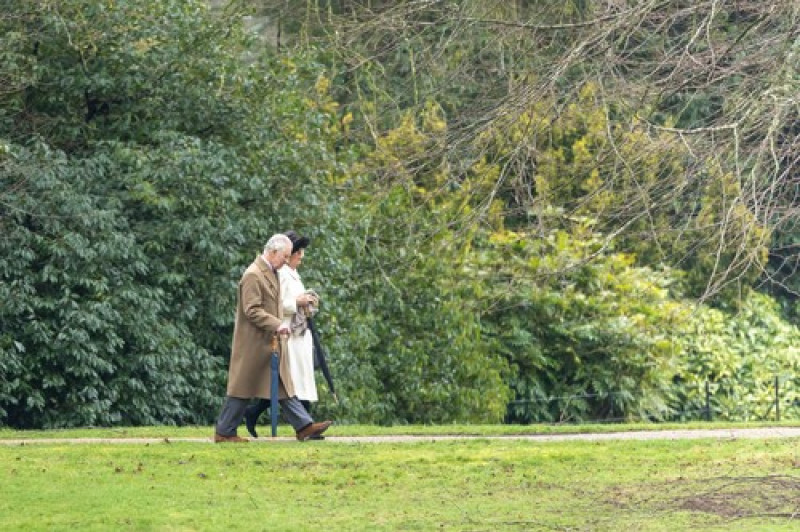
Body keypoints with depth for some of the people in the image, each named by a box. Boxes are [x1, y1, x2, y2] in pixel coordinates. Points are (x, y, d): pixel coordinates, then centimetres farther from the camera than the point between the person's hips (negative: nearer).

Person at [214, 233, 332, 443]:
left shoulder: (272, 273, 14)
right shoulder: (253, 275, -18)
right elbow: (252, 310, -23)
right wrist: (277, 325, -25)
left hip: (272, 342, 10)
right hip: (254, 343, -10)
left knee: (285, 385, 6)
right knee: (243, 387, -2)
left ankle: (304, 426, 4)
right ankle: (224, 432, 5)